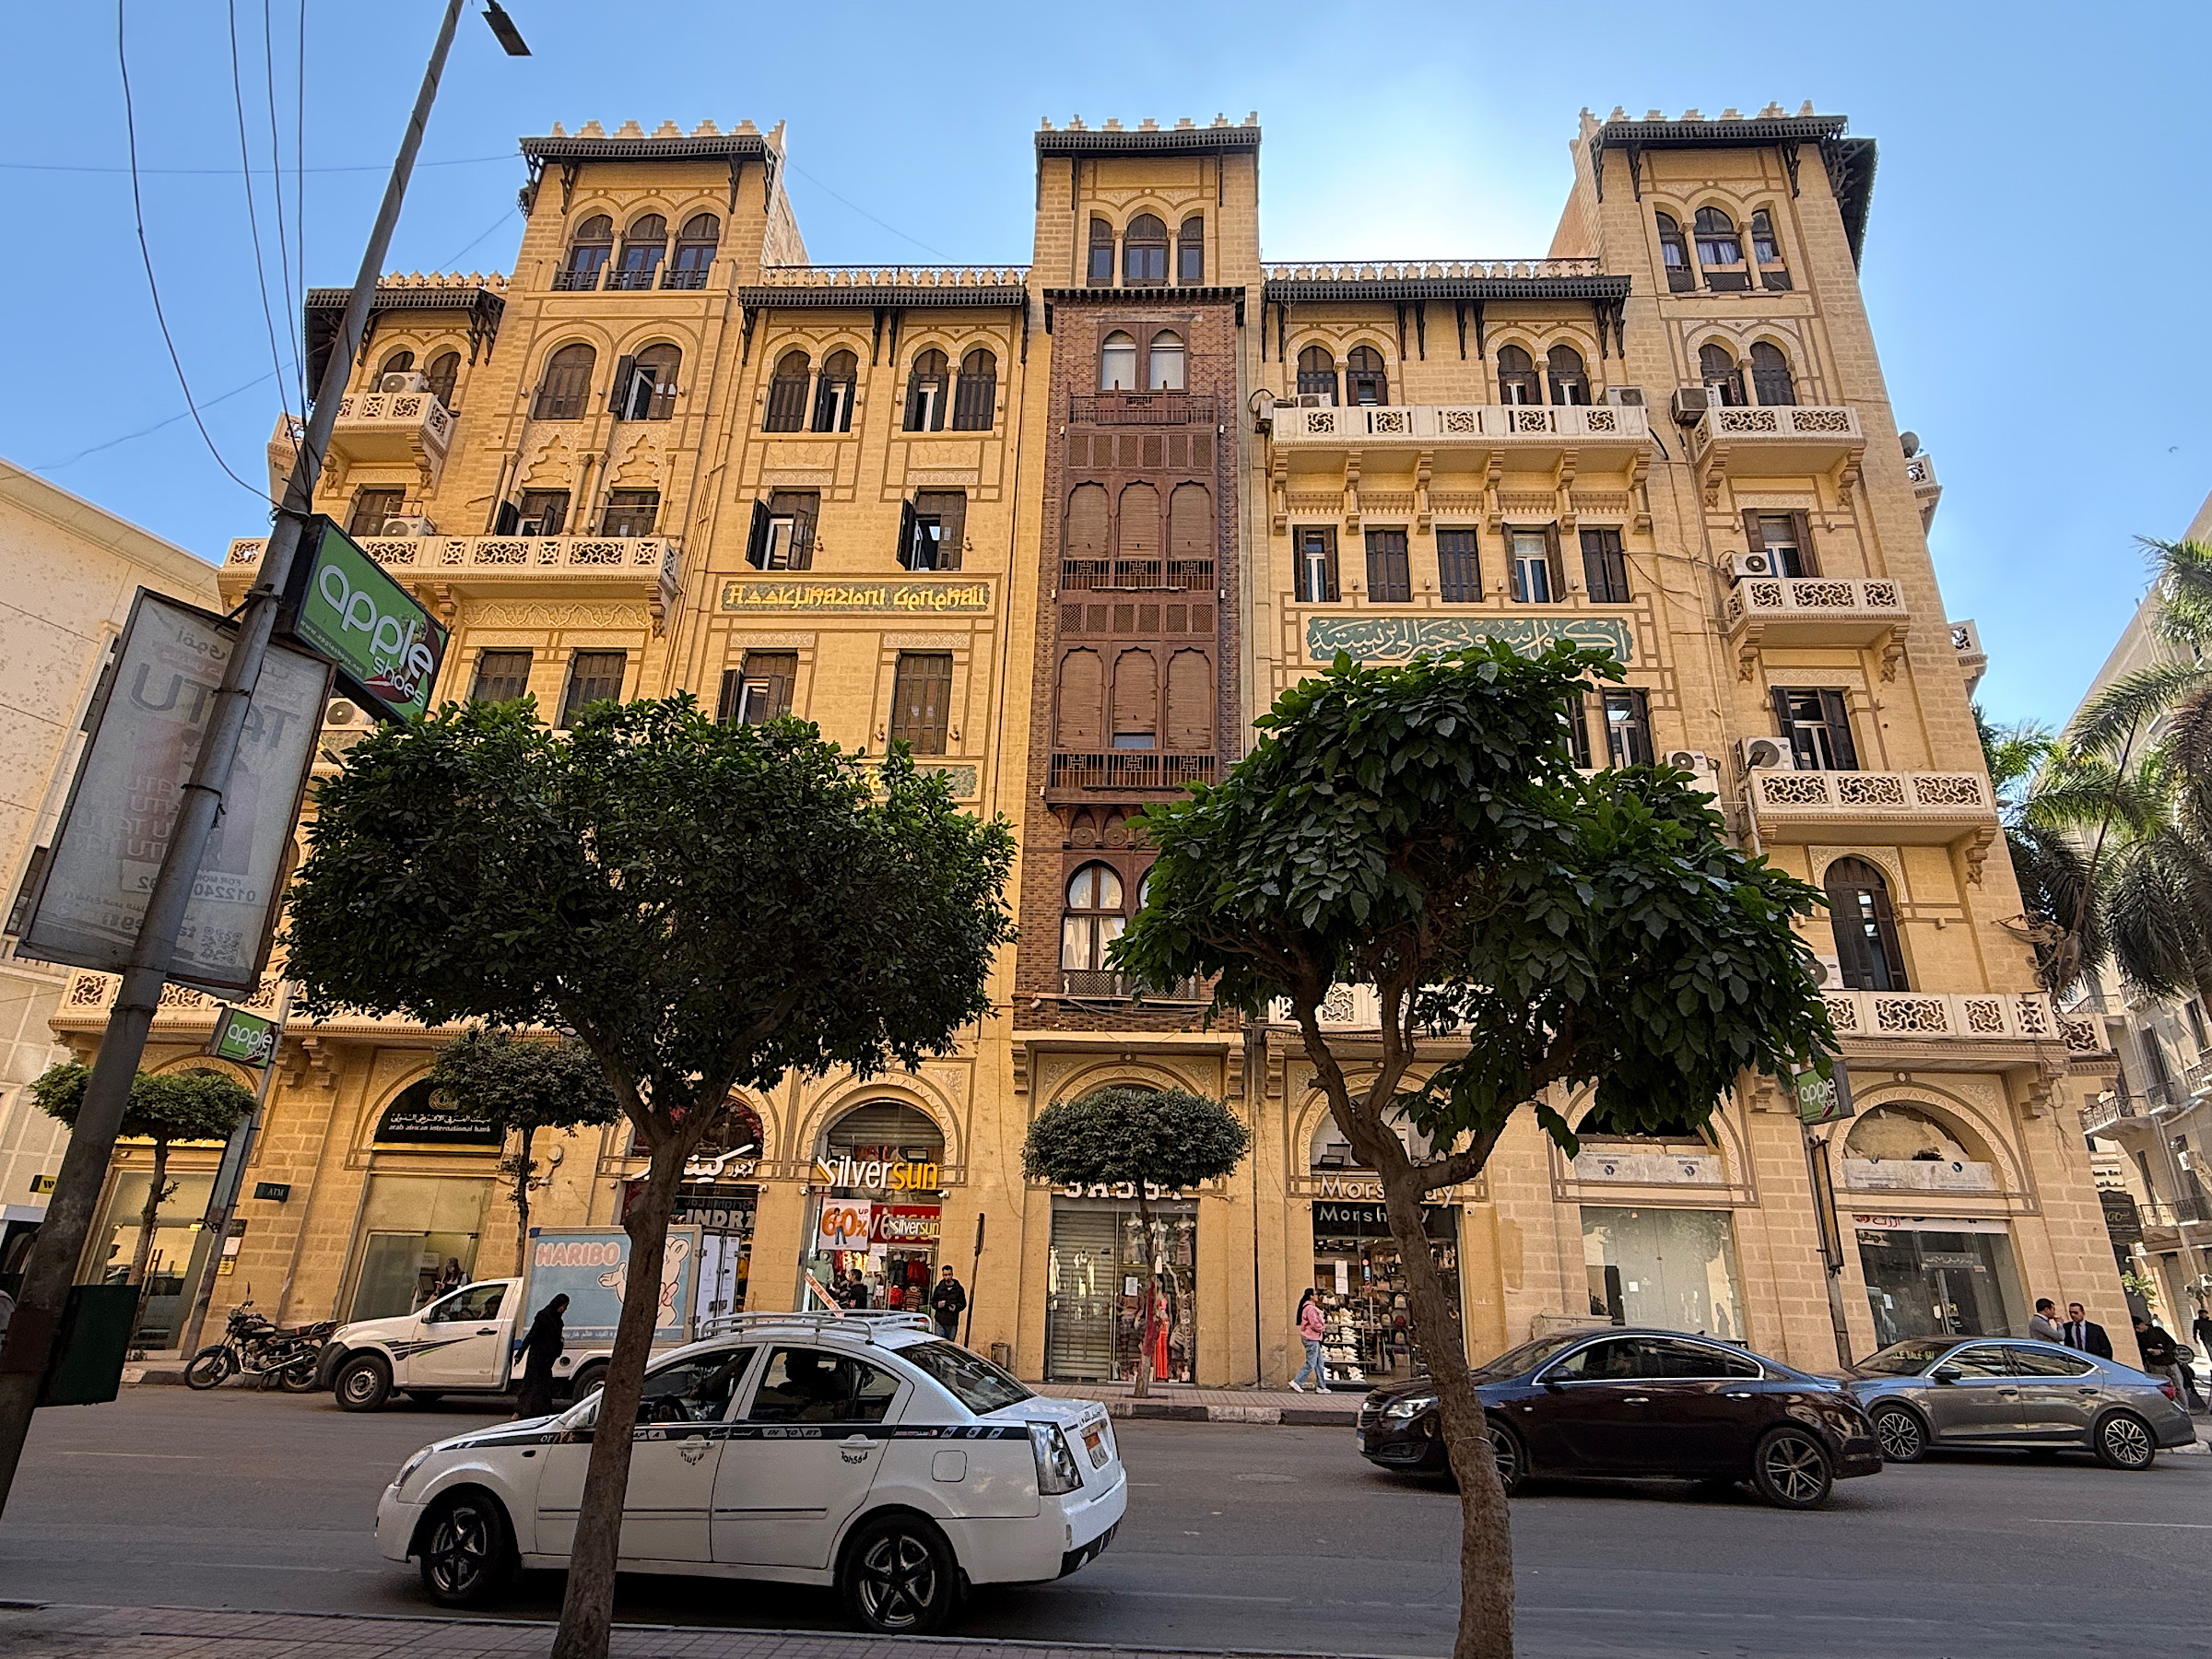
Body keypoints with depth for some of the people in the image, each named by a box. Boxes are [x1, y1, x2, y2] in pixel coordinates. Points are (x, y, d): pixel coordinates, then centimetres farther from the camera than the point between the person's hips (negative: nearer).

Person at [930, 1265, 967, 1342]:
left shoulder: (959, 1289, 6)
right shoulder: (939, 1288, 7)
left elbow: (963, 1304, 9)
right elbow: (932, 1302, 14)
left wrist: (956, 1307, -12)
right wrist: (937, 1305, -8)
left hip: (952, 1323, 0)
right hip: (940, 1322, 0)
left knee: (950, 1343, 2)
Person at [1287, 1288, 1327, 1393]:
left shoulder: (1311, 1307, 16)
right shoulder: (1310, 1308, -18)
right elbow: (1315, 1325, -21)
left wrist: (1323, 1322, 6)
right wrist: (1324, 1327, -5)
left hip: (1313, 1339, 10)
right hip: (1311, 1339, -10)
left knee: (1319, 1364, 12)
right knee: (1311, 1364, -7)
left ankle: (1321, 1386, 16)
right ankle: (1296, 1382, -2)